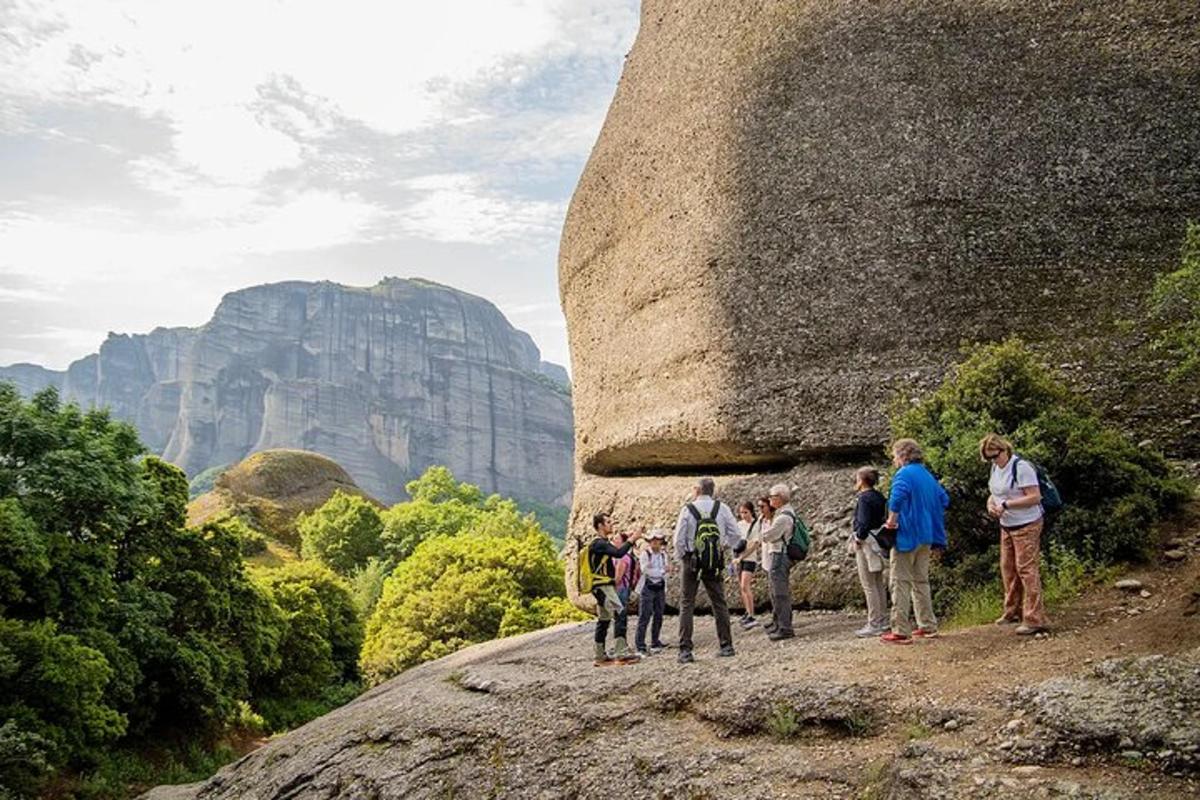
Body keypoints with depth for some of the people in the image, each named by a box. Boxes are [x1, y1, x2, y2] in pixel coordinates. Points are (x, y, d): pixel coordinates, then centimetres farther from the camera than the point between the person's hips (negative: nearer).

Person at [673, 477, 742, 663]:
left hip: (692, 560, -2)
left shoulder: (688, 509, -6)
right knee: (719, 603, 13)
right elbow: (735, 535, 2)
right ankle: (726, 646, 15)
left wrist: (680, 557, 7)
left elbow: (679, 538, -7)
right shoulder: (721, 508, 1)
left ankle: (685, 650, -2)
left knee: (686, 605, 2)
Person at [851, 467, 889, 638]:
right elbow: (884, 520, 15)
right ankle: (882, 621, 20)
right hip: (878, 545, 9)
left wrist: (858, 539, -10)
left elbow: (864, 523, -23)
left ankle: (874, 625, -3)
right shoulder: (880, 497, 11)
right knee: (879, 584, 14)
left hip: (866, 545, -9)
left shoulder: (864, 498, -15)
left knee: (869, 586, -5)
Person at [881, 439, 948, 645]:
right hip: (926, 535, 8)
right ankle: (928, 626, 22)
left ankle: (901, 631, -6)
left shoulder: (904, 474, -12)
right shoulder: (927, 475, 14)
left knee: (901, 582, -5)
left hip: (907, 535, -8)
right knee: (921, 580, 18)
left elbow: (897, 497, -30)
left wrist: (892, 520, -19)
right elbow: (943, 499, 21)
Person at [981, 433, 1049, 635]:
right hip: (1007, 526, 9)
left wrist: (1006, 505, -25)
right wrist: (991, 504, -3)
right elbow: (994, 493, 20)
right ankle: (1013, 611, 29)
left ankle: (1035, 619, -7)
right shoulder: (996, 468, 8)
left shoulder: (1021, 467, -19)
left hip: (1027, 525, -9)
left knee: (1026, 569, -10)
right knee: (1007, 569, 15)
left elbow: (1035, 497, -22)